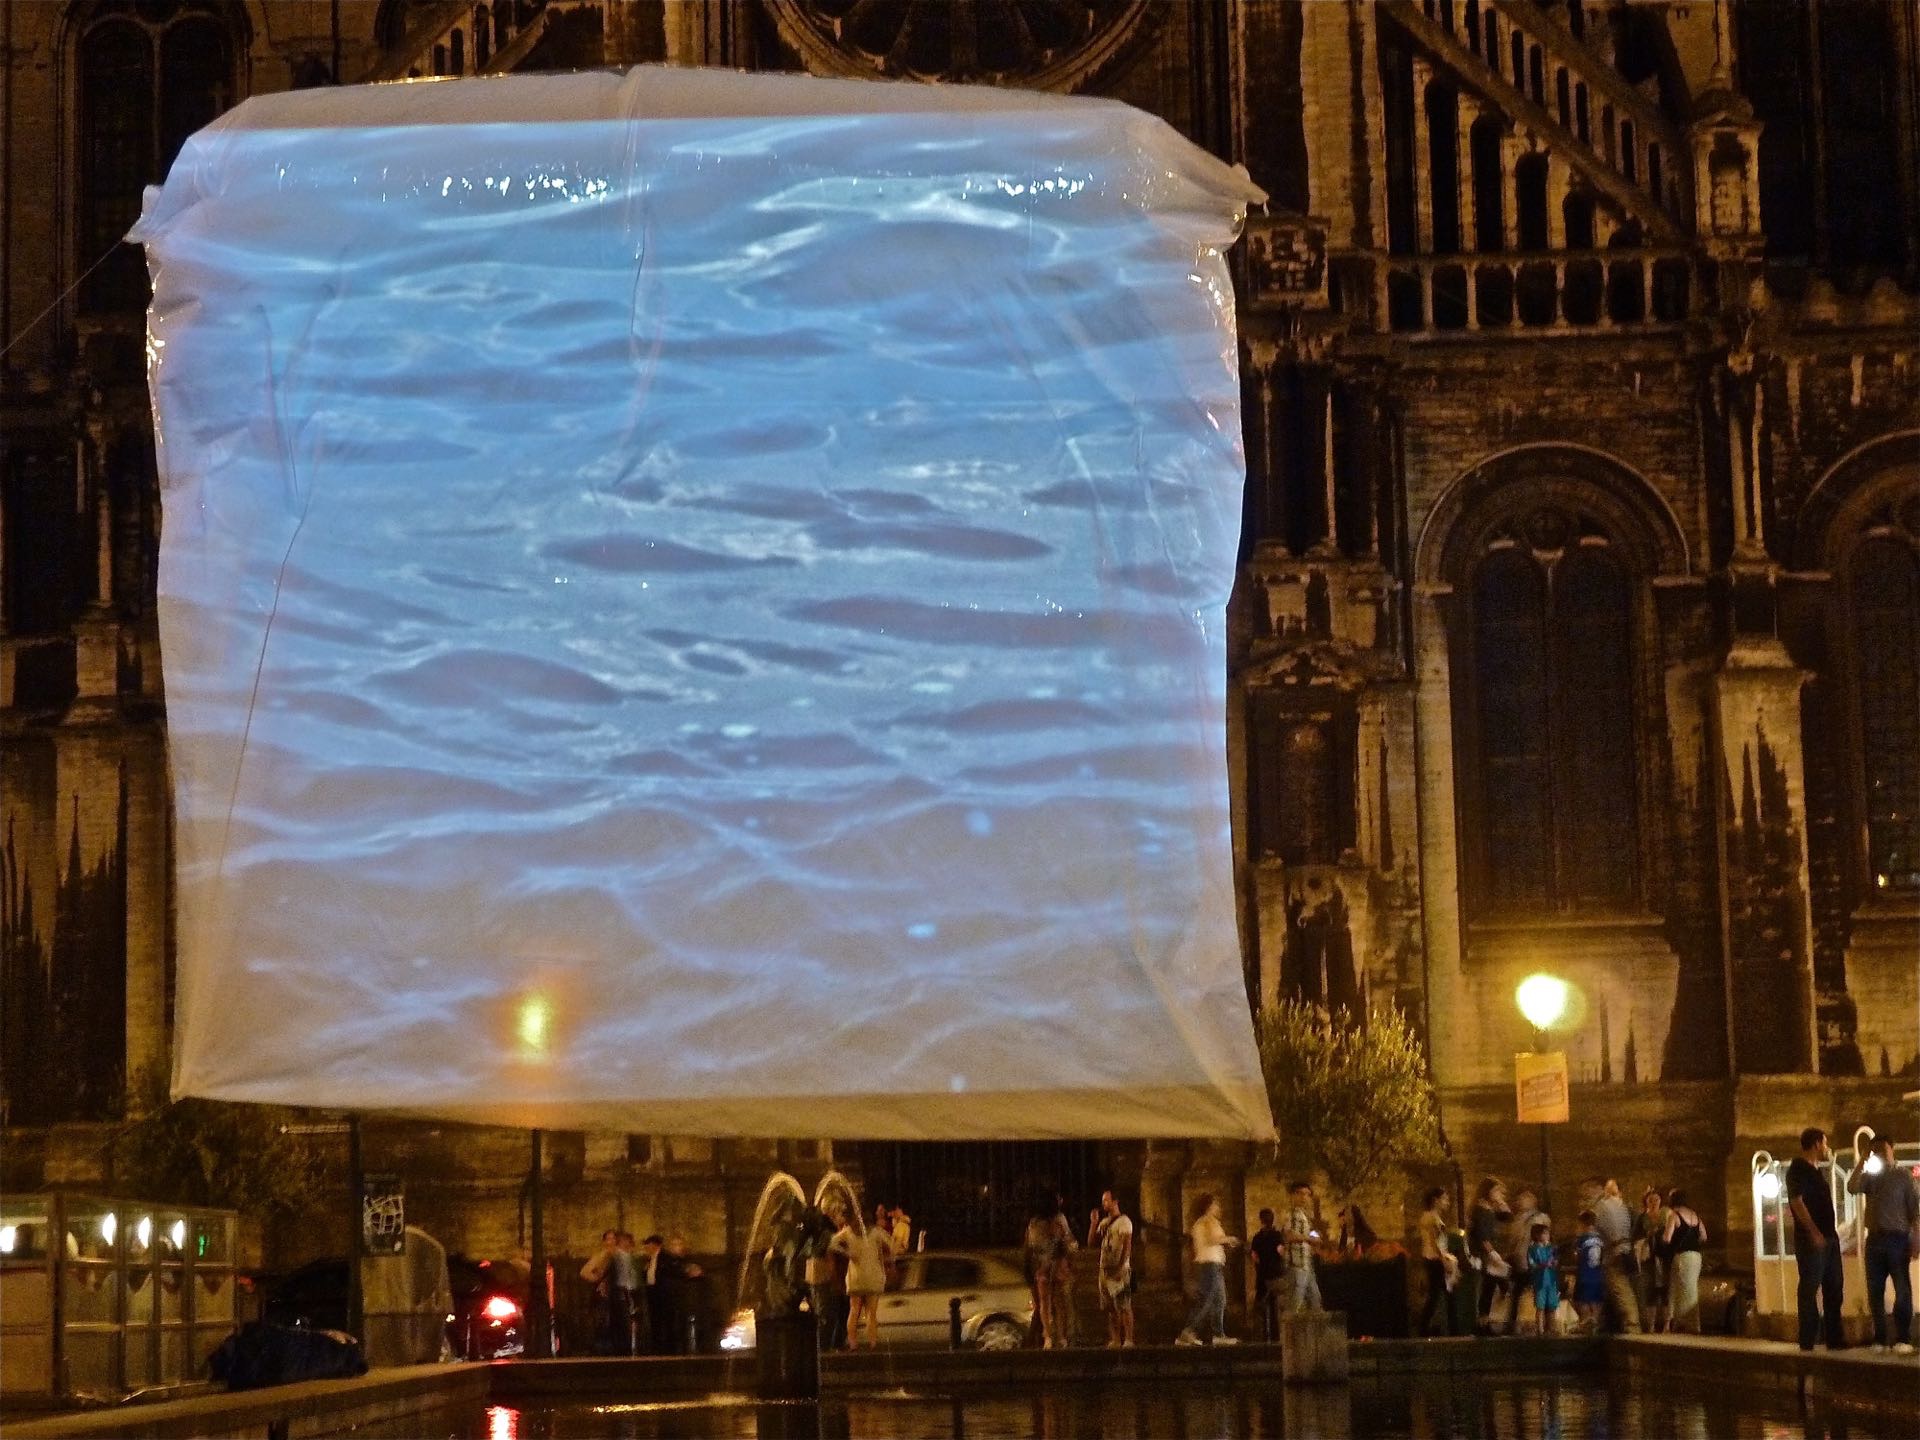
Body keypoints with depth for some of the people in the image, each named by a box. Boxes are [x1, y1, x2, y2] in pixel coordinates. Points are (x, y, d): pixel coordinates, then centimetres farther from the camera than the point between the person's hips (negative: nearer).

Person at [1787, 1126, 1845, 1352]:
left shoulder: (1815, 1171, 19)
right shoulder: (1798, 1169, -8)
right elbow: (1796, 1201, -18)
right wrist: (1814, 1232, -25)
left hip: (1828, 1238, 9)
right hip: (1811, 1240, -9)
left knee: (1833, 1289, 10)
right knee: (1810, 1289, -7)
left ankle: (1834, 1338, 16)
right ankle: (1808, 1340, -5)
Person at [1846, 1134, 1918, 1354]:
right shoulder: (1870, 1176, 12)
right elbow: (1851, 1189, -8)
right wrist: (1862, 1162, -9)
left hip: (1897, 1238, -4)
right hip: (1875, 1239, 4)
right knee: (1875, 1291, 4)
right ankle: (1879, 1339, 9)